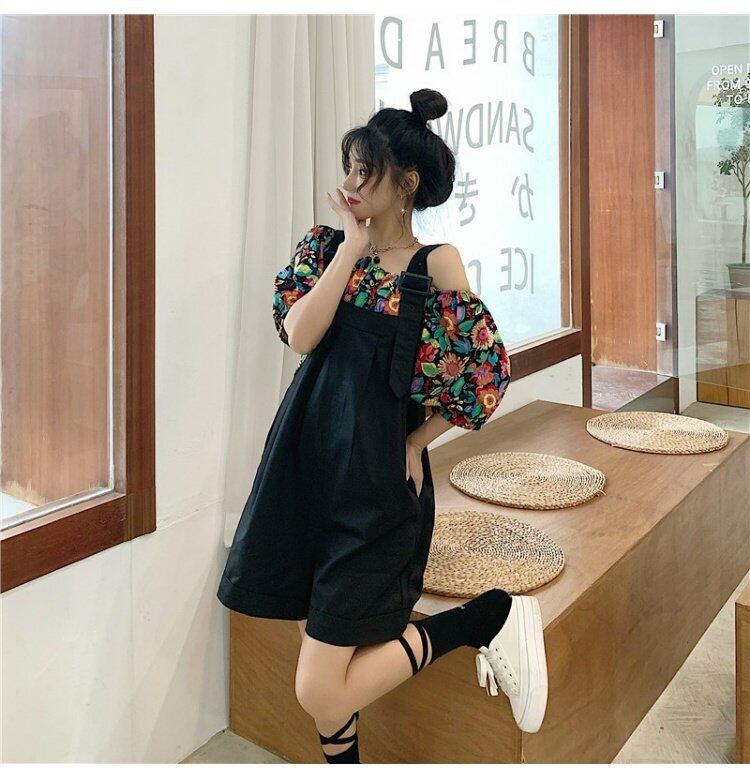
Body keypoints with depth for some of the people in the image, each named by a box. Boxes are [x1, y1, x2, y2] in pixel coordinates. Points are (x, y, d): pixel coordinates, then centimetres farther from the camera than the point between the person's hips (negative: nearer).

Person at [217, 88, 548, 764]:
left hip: (375, 480, -5)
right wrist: (352, 246, -8)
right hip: (306, 464, 5)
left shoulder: (436, 264, -5)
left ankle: (489, 616, 9)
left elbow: (485, 372, -4)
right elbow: (299, 334, -9)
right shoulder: (328, 245, 7)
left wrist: (412, 443, -1)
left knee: (321, 694, -3)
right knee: (324, 688, 11)